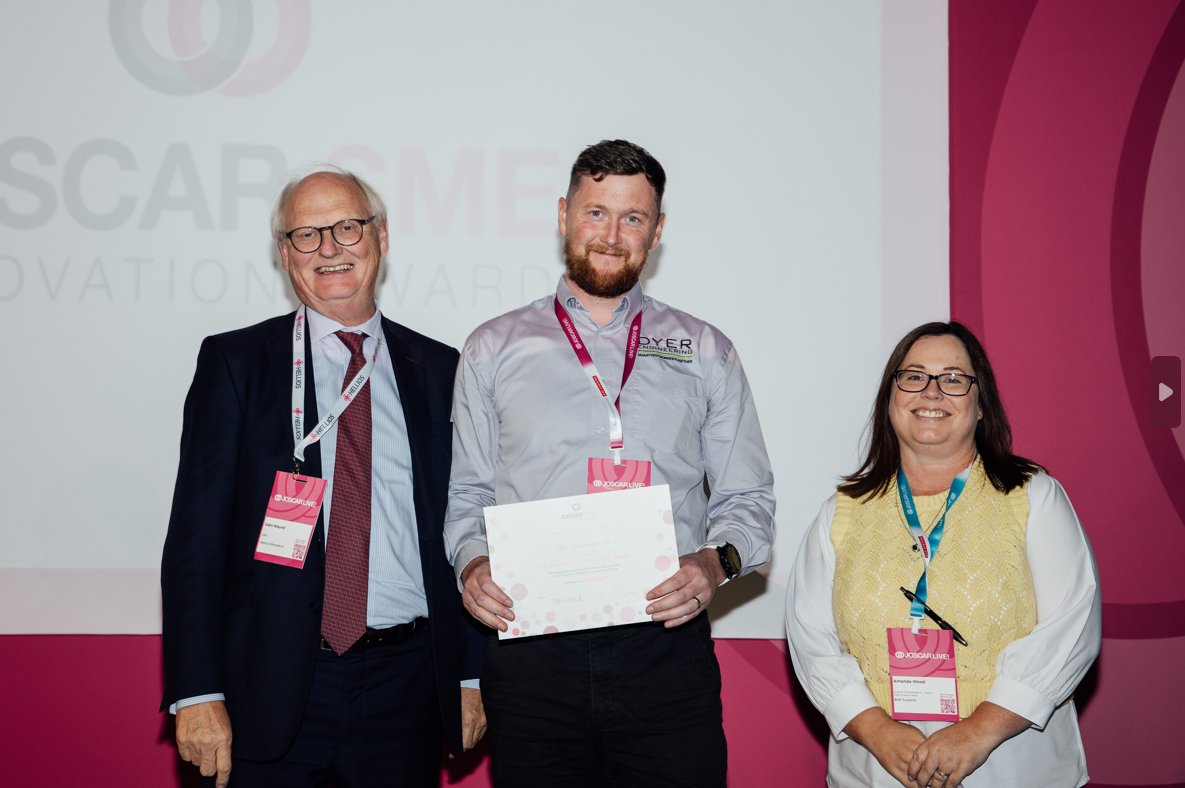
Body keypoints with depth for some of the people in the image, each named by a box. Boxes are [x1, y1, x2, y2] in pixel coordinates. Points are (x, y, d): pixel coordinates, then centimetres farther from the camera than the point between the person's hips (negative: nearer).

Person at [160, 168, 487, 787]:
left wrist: (472, 676, 5)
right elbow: (197, 534, -3)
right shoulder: (234, 362, 2)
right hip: (273, 688, -1)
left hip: (406, 689, 2)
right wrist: (197, 692, -10)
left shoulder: (438, 371, 8)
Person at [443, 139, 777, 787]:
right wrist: (471, 564, -7)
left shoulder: (705, 354, 12)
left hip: (666, 643, 0)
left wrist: (718, 560, -9)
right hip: (529, 648, 0)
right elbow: (465, 495, 13)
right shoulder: (493, 351, 12)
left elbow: (748, 498, 11)